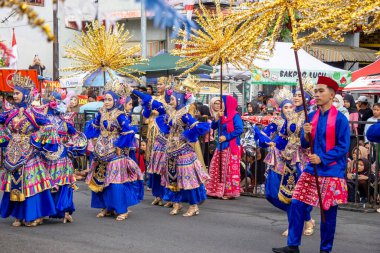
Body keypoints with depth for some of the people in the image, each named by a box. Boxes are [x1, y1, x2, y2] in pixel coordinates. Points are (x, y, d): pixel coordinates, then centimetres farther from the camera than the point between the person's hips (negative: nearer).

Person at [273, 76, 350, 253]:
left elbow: (343, 147, -11)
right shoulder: (312, 117, 8)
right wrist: (306, 135, -11)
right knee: (297, 205, 1)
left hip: (331, 172, -5)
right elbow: (304, 144, 11)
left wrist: (322, 158, -19)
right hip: (311, 170, 5)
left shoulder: (340, 119, -9)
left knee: (328, 212, 4)